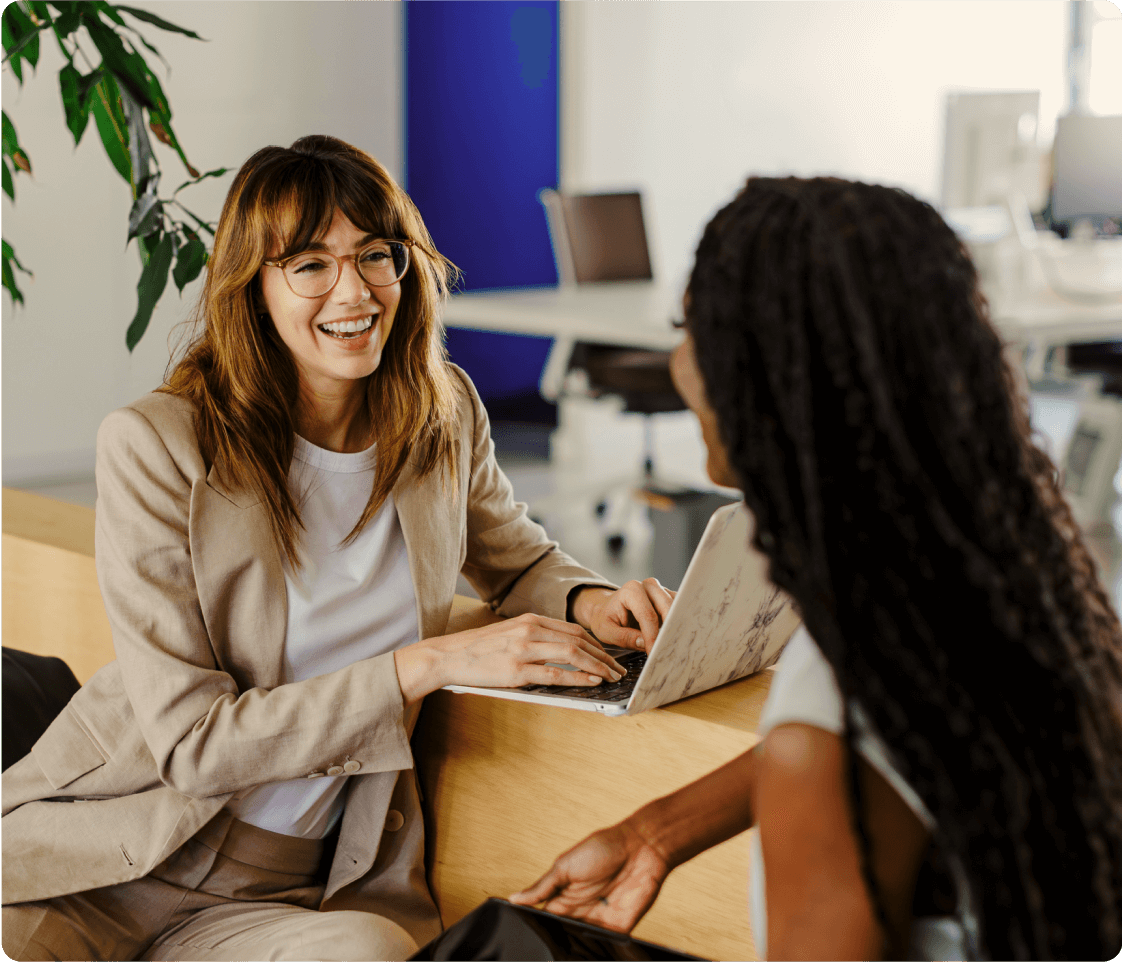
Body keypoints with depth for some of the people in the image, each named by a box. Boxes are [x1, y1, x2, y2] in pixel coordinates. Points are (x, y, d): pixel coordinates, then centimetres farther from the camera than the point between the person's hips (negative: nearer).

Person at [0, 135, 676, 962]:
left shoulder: (445, 414, 2)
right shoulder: (156, 446, -13)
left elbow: (518, 560, 22)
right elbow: (190, 739, -15)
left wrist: (589, 601, -3)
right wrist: (427, 665, -22)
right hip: (108, 860, -3)